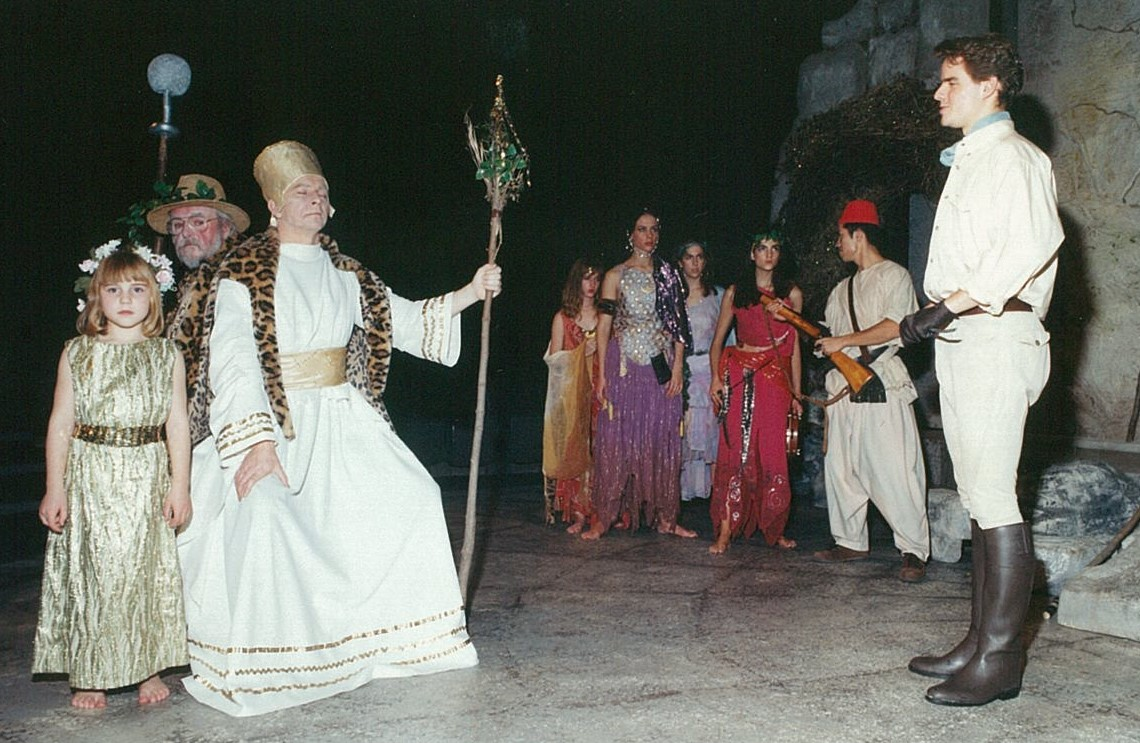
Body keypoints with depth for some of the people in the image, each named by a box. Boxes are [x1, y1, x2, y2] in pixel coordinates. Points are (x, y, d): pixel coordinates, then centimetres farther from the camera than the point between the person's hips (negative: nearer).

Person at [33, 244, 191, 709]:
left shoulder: (166, 356, 4)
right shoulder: (78, 354, 3)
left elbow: (177, 424, 3)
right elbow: (61, 423, 3)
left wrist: (179, 486, -2)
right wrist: (54, 488, -1)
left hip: (148, 480, 0)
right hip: (90, 479, 0)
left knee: (148, 570, 5)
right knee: (90, 572, 4)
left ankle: (148, 669, 19)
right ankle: (90, 675, 17)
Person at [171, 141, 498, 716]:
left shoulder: (344, 273, 14)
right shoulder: (243, 273, -4)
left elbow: (402, 319, 14)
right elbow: (233, 362, -15)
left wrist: (469, 294, 2)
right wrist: (255, 439, -27)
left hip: (341, 420, 6)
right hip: (271, 423, -5)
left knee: (409, 494, -5)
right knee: (264, 515, -26)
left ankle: (402, 632, 12)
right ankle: (249, 667, -9)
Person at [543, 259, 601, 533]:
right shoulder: (563, 317, 8)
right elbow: (553, 358, 4)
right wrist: (582, 352, -9)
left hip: (599, 389, 2)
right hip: (572, 392, -1)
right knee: (574, 450, -6)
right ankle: (578, 513, -2)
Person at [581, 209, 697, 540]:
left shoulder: (668, 274, 10)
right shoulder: (616, 276, 4)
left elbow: (678, 324, 8)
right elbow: (604, 326, 1)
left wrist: (678, 367, -2)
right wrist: (601, 374, -5)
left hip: (661, 367, 2)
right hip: (624, 365, -2)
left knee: (662, 439, 5)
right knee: (616, 438, -2)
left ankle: (665, 517, 11)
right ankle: (603, 517, 1)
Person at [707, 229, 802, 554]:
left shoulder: (792, 294, 9)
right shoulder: (735, 293, 7)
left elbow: (794, 346, 11)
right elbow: (718, 340, 9)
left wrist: (796, 393, 9)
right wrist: (716, 377, -6)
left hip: (776, 379, 1)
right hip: (739, 377, -1)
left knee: (773, 454, 2)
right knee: (735, 450, -7)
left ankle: (774, 530, 13)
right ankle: (725, 531, -7)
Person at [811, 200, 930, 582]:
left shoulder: (894, 275, 0)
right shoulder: (843, 289, 23)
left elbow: (895, 327, -14)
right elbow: (828, 333, 26)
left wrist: (843, 341, -13)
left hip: (883, 384, -8)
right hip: (844, 385, 8)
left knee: (894, 472, -9)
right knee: (840, 468, 8)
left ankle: (914, 551, -3)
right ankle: (851, 542, 19)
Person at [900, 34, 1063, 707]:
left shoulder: (1013, 155, -6)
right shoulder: (970, 161, 25)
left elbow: (1034, 241, -24)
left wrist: (951, 304, -26)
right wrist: (929, 320, 14)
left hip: (996, 341, -10)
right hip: (962, 344, 10)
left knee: (993, 499, -11)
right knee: (979, 498, 10)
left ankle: (999, 660, -5)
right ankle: (982, 643, 17)